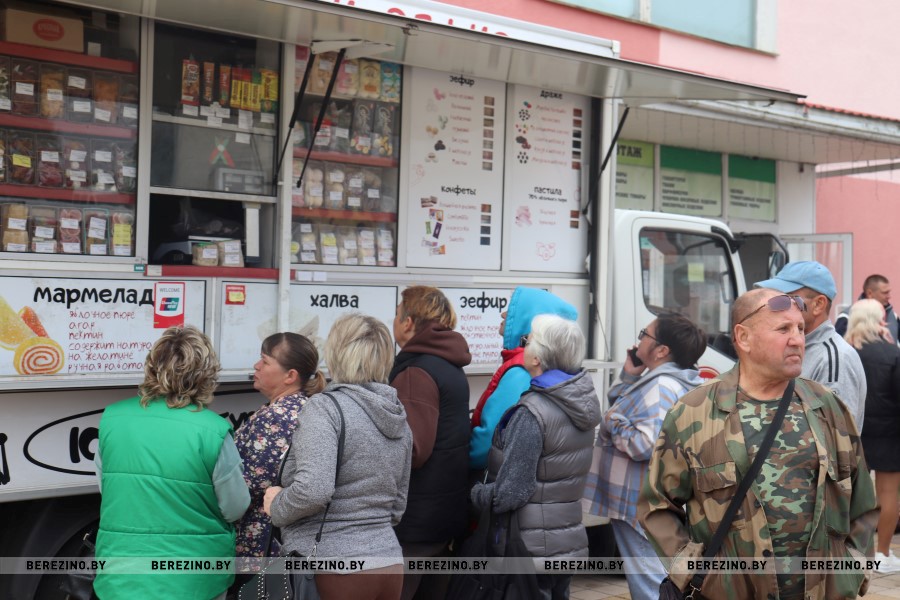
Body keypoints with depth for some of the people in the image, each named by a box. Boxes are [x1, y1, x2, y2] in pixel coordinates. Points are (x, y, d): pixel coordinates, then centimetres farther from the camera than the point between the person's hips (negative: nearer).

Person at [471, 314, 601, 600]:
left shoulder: (532, 412, -23)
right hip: (571, 542, 8)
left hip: (534, 550, -8)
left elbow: (509, 493, -23)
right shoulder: (583, 398, 0)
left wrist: (472, 493, -5)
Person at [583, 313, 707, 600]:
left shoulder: (661, 387, -21)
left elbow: (644, 444, -30)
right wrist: (629, 375, 7)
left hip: (641, 508, -11)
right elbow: (620, 406, 21)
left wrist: (612, 423, -15)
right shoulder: (664, 382, 13)